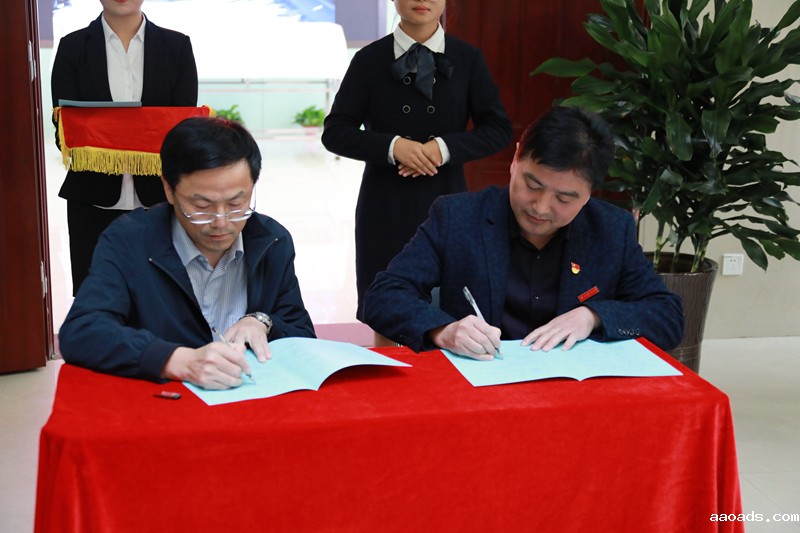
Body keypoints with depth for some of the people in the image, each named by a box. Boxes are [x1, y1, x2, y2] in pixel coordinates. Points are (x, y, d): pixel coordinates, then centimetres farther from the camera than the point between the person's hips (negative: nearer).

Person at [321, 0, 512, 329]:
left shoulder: (468, 59, 4)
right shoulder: (369, 59, 1)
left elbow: (498, 130, 3)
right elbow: (335, 132, 0)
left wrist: (444, 147, -13)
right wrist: (393, 146, -17)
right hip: (385, 205, 0)